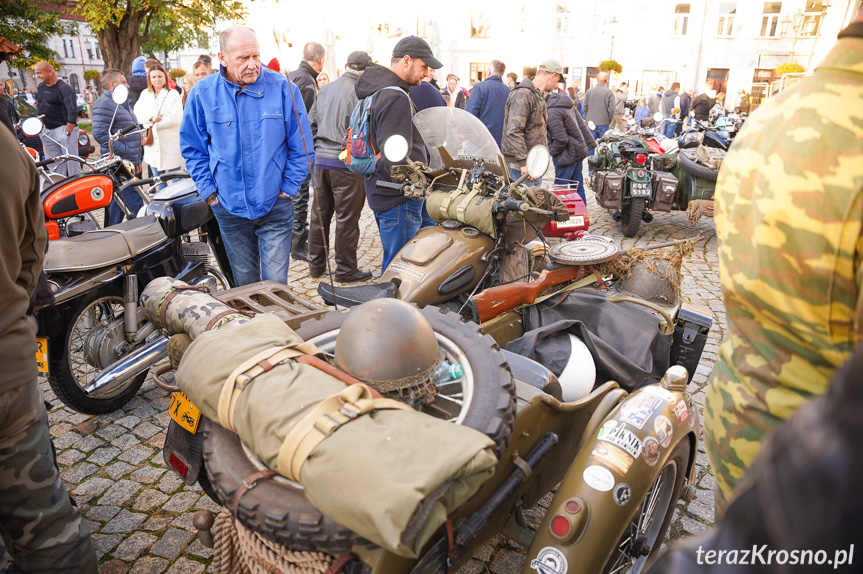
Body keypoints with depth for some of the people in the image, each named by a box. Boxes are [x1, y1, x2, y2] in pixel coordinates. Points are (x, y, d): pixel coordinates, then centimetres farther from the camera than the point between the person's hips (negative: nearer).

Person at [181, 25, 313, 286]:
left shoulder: (283, 88, -5)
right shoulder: (203, 93, -1)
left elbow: (301, 148, 0)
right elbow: (192, 148, 8)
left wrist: (287, 189, -4)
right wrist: (209, 191, 0)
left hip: (275, 206, -2)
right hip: (229, 207, 2)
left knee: (276, 282, 0)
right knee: (244, 282, 15)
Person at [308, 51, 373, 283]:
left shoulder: (325, 90, 12)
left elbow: (311, 124, 16)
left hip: (320, 160, 7)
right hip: (346, 162, -6)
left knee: (320, 214, 14)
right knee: (347, 218, 2)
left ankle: (316, 264, 23)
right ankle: (346, 269, 10)